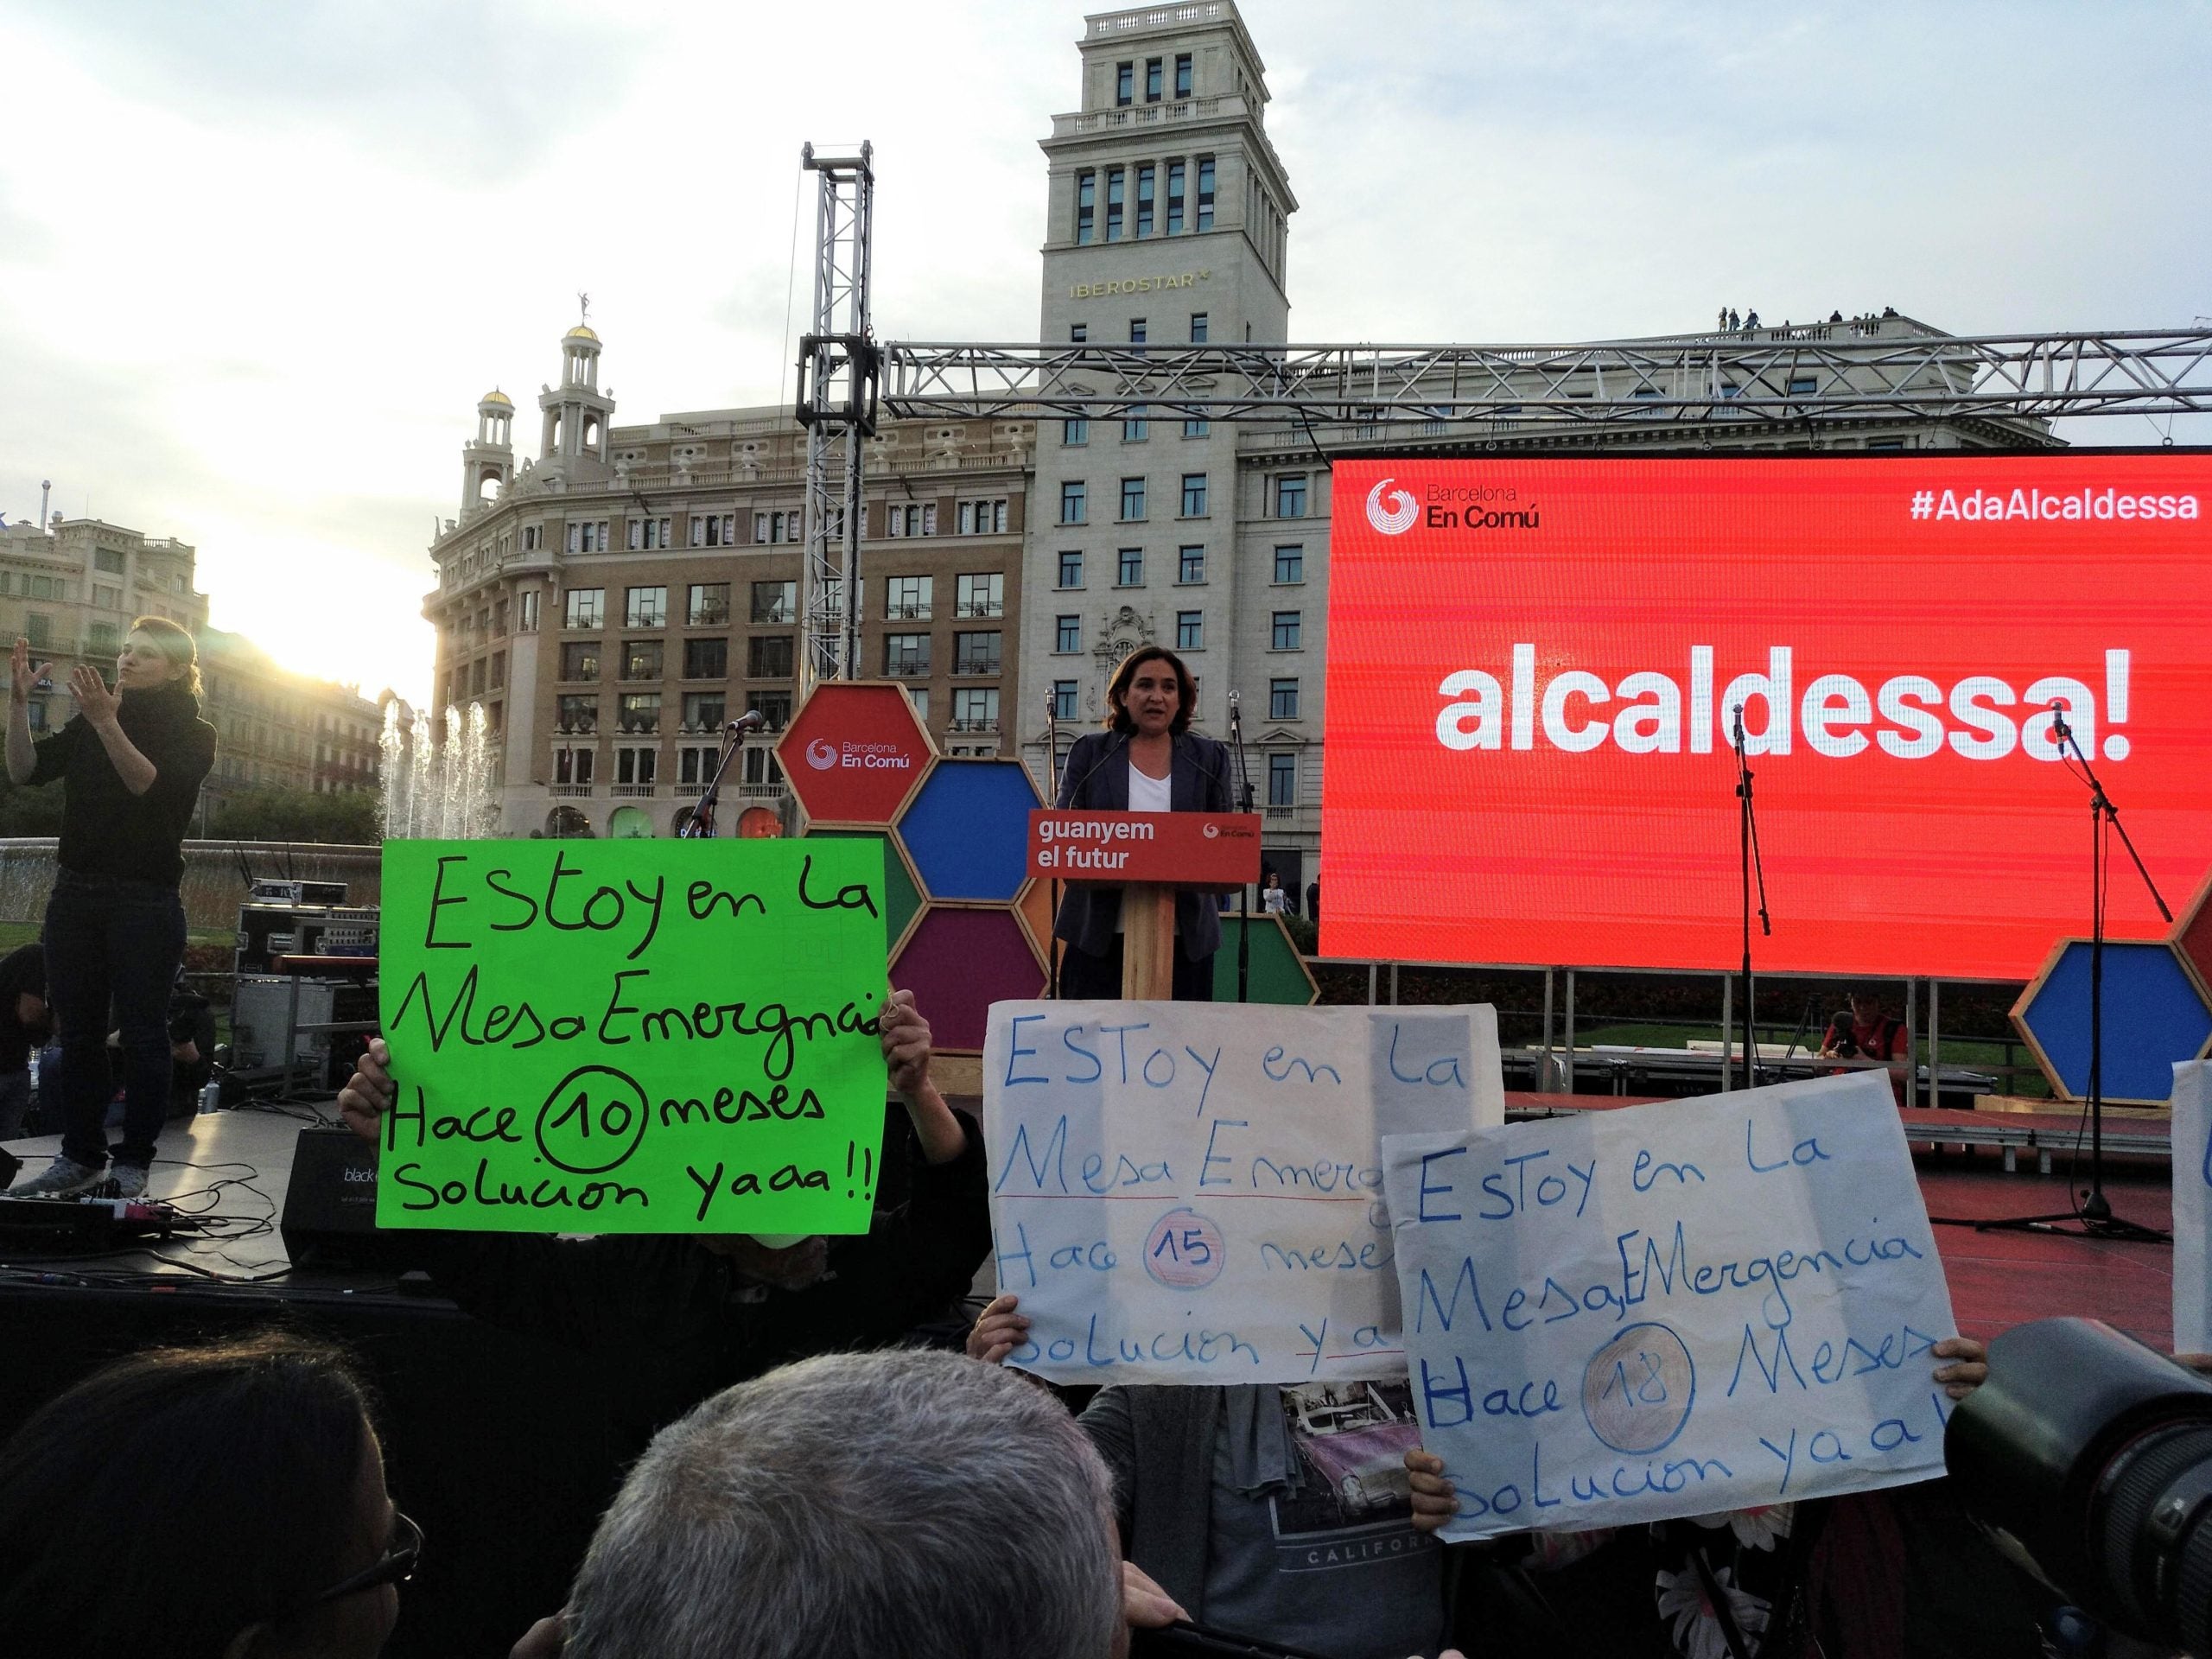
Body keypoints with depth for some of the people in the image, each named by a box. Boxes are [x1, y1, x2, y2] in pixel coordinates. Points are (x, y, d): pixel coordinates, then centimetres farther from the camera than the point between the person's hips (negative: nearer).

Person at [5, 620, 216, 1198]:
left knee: (142, 1032, -1)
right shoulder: (87, 726, 13)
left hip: (145, 901, -5)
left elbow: (149, 784, -19)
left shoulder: (193, 734, -1)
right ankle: (80, 1157, 15)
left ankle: (134, 1162, 6)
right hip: (75, 892, 5)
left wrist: (106, 722, -31)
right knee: (78, 1032, 8)